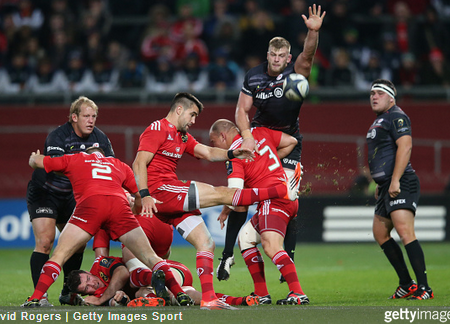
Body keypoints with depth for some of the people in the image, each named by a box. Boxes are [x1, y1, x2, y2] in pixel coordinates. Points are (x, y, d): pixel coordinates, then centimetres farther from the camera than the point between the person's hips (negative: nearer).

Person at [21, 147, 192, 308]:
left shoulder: (74, 159, 29)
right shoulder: (120, 165, 35)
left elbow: (35, 161, 33)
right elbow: (141, 195, 35)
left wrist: (34, 157, 56)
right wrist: (134, 213, 54)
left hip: (90, 203, -2)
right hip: (120, 205, 2)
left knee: (59, 255, 4)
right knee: (149, 257, 8)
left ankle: (35, 299, -8)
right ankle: (180, 294, -2)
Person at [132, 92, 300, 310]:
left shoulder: (182, 136, 25)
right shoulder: (157, 129, -5)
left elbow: (208, 152, 18)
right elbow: (139, 164, -14)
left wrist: (231, 154, -1)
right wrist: (144, 195, -24)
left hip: (173, 202, 10)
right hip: (159, 193, -10)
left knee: (206, 244, 3)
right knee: (221, 194, -10)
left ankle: (208, 298, -3)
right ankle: (282, 191, -8)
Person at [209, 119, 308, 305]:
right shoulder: (259, 133, 15)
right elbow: (291, 141, 21)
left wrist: (224, 212, 6)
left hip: (274, 198, -10)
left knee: (271, 247, -24)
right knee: (245, 238, 17)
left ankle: (298, 294, -36)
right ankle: (262, 295, 13)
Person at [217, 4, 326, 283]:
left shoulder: (296, 72, -12)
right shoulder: (254, 77, -6)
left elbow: (308, 55, -32)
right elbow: (242, 110, -2)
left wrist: (313, 31, -51)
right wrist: (247, 136, -19)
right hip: (258, 135, 2)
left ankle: (288, 261, 1)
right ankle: (228, 254, 7)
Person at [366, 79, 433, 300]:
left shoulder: (396, 116, -8)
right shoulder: (379, 121, 23)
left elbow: (405, 146, -20)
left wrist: (395, 180, -25)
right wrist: (380, 185, 27)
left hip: (401, 184, -11)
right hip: (388, 187, 11)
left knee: (405, 232, -20)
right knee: (380, 234, 12)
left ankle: (424, 288, -23)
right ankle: (407, 285, 17)